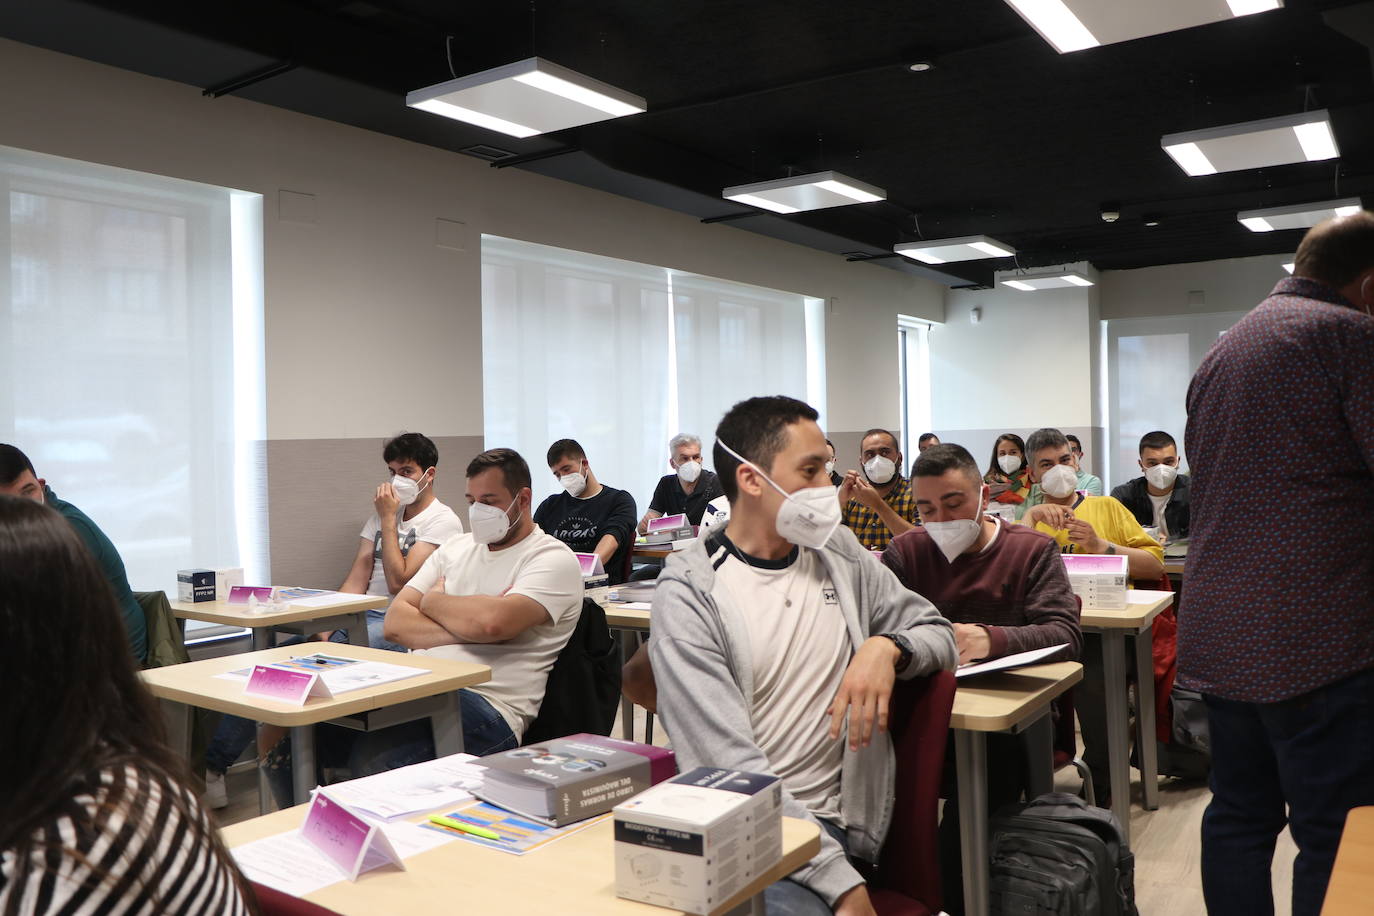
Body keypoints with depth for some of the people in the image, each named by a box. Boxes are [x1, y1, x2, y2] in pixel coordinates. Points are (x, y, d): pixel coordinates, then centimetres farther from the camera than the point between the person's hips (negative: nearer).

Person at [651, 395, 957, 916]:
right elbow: (728, 761, -15)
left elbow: (938, 633, 15)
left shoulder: (838, 550, 9)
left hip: (826, 820, 2)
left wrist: (887, 647, -9)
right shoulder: (690, 591, -7)